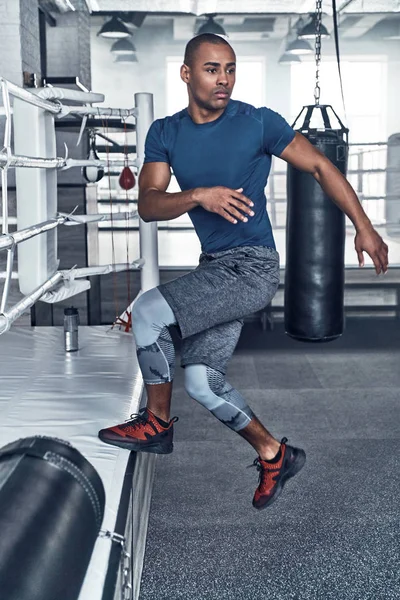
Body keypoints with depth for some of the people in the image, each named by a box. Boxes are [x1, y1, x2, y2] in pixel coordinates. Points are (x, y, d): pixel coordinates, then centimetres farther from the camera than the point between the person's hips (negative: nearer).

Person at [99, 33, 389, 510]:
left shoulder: (258, 123, -7)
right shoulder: (165, 134, 4)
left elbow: (320, 167, 0)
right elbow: (148, 206, -6)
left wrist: (364, 228, 0)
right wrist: (198, 195, -26)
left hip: (252, 267, -6)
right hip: (213, 267, 6)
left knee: (147, 310, -20)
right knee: (201, 382, 3)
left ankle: (156, 423, 1)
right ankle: (274, 454, 23)